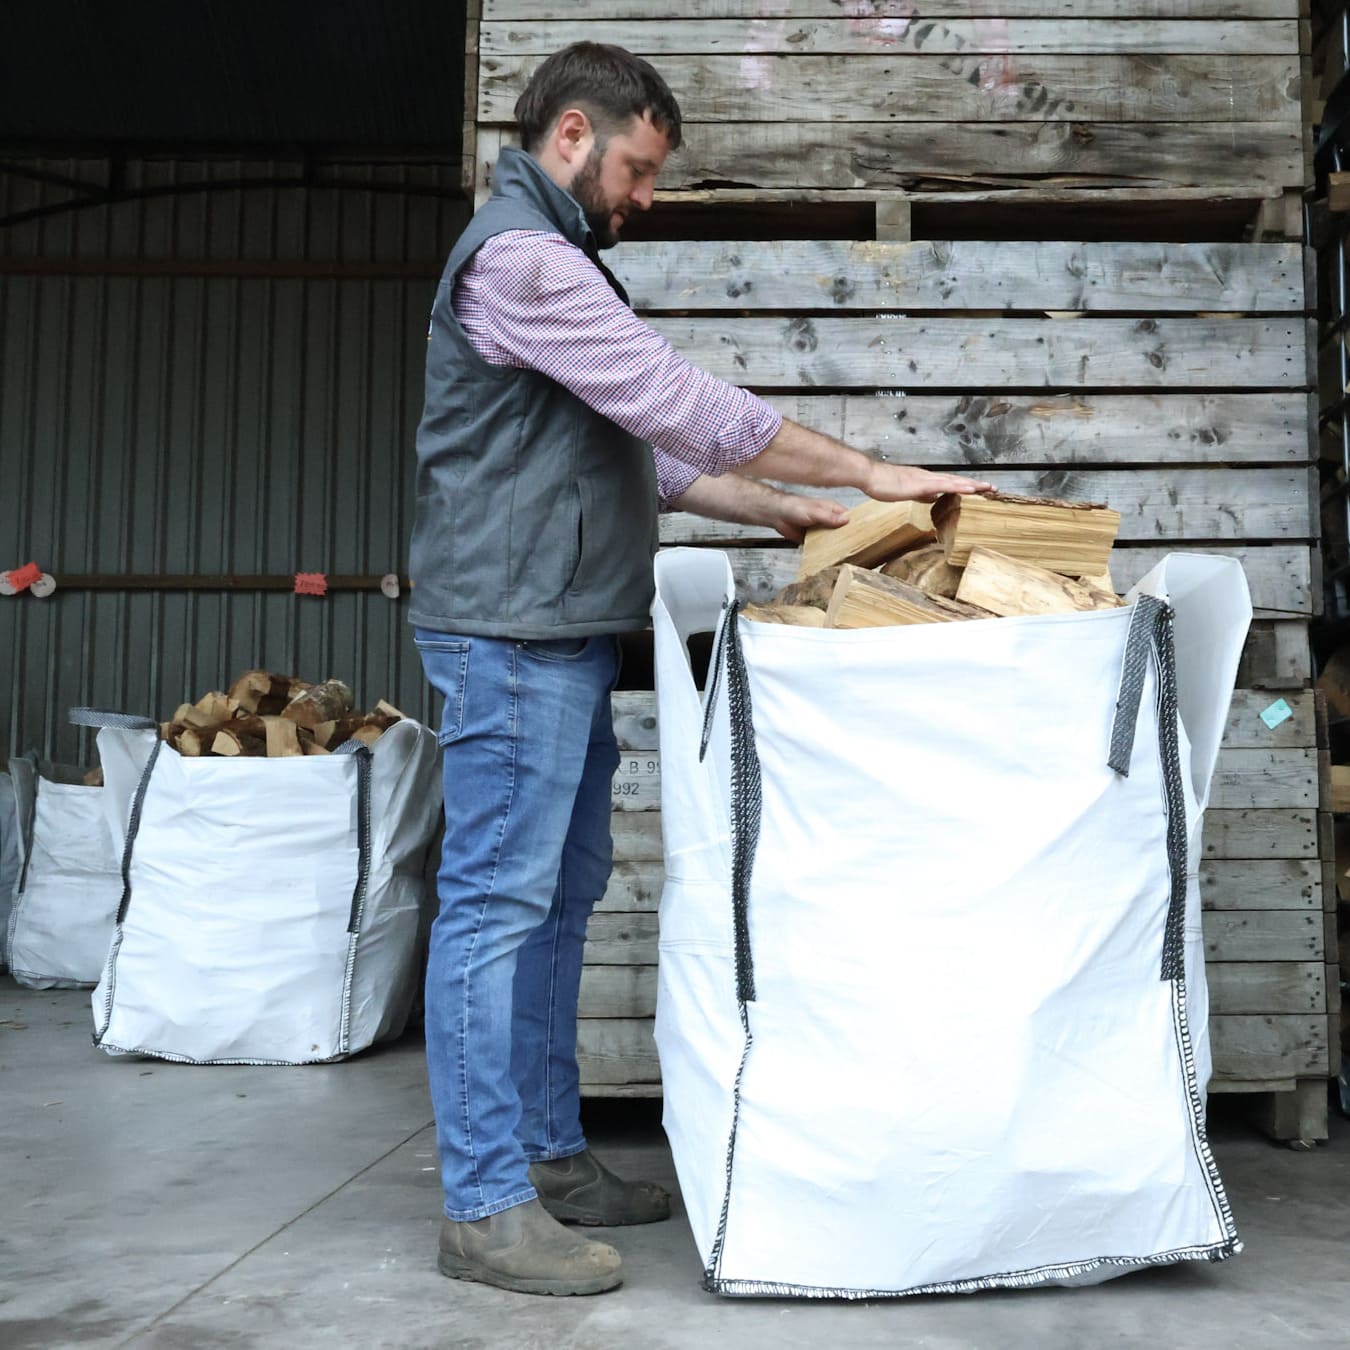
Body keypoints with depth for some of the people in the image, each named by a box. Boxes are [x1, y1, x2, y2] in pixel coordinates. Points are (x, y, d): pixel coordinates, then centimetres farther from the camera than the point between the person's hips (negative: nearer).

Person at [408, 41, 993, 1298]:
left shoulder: (553, 259, 24)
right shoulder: (518, 257, -10)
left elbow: (649, 445, 23)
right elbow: (678, 399, -17)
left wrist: (788, 513, 14)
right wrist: (871, 472, -12)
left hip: (564, 634, 11)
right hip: (512, 633, -11)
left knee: (558, 897, 12)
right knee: (496, 903, -7)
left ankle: (550, 1156, 23)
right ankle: (483, 1205, 2)